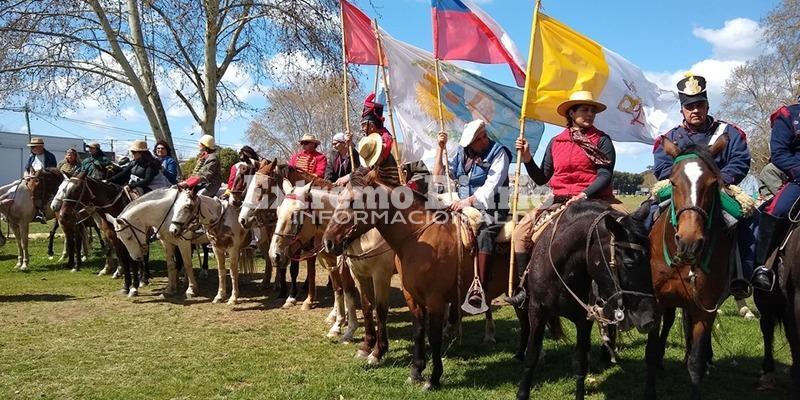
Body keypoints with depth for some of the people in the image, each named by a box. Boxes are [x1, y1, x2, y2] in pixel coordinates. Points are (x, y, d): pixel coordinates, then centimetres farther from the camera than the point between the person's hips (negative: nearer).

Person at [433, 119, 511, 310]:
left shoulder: (498, 153, -2)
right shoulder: (462, 154, 13)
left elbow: (491, 186, -13)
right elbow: (439, 176, 16)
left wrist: (468, 201, -25)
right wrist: (440, 148, 7)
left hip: (491, 210, -6)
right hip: (465, 209, 6)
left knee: (484, 235, -34)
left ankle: (479, 289, -42)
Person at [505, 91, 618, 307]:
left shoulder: (602, 140, 3)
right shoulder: (556, 142, 13)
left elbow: (605, 175, -7)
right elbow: (541, 178, 15)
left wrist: (583, 195, -23)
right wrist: (526, 157, 1)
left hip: (591, 199, -3)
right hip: (559, 199, 3)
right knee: (522, 230, -12)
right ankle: (524, 286, -5)